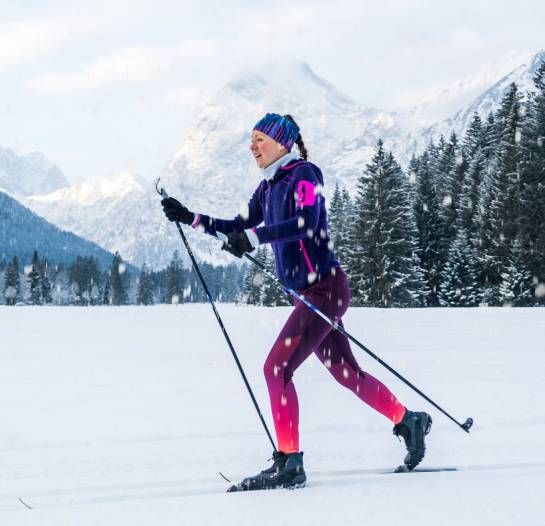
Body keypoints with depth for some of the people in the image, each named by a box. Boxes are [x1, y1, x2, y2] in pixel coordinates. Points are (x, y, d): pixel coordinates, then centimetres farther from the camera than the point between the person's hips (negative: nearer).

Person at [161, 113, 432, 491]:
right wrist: (191, 218, 12)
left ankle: (289, 464, -8)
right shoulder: (268, 187, 14)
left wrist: (254, 238, -36)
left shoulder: (303, 174, -12)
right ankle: (409, 421, 32)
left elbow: (306, 222, -28)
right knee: (347, 374, 16)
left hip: (325, 288, -9)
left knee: (277, 368, -13)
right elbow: (241, 227, 21)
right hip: (308, 293, 9)